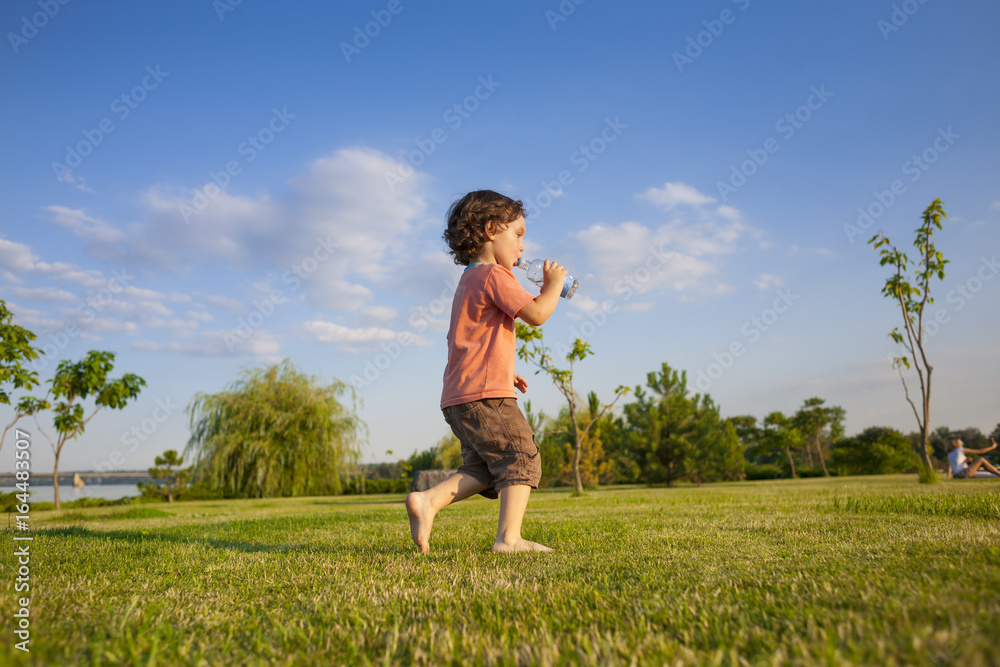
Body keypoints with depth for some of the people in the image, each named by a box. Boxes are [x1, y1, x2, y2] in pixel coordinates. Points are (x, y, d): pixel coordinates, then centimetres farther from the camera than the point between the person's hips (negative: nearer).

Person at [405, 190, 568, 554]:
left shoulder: (469, 279, 24)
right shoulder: (494, 275, -9)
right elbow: (537, 313, -18)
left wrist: (504, 372, 25)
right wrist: (553, 282, 1)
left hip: (458, 396, 10)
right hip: (486, 393, -10)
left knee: (483, 468, 12)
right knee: (522, 457, -4)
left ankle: (428, 500, 0)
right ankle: (509, 537, -8)